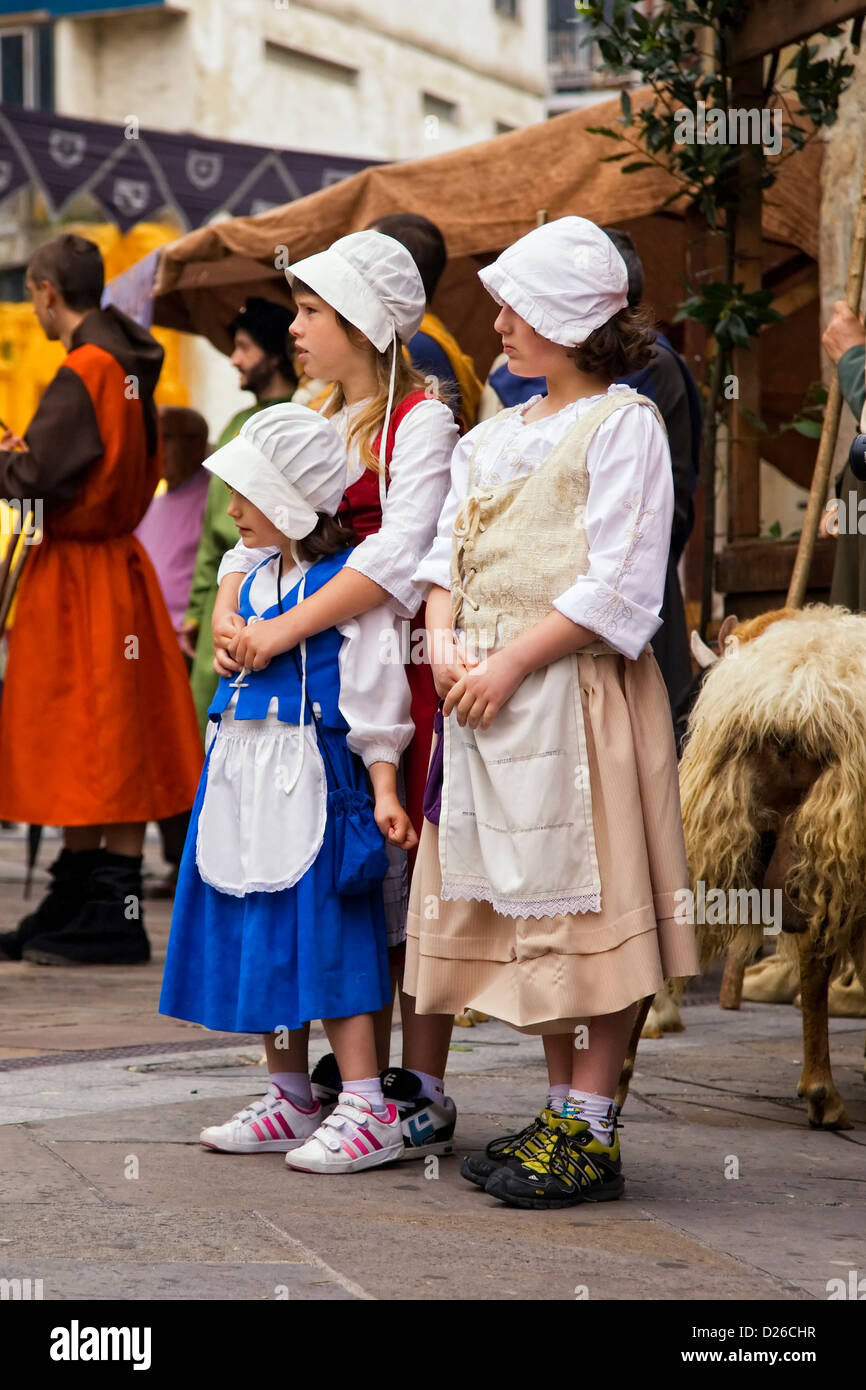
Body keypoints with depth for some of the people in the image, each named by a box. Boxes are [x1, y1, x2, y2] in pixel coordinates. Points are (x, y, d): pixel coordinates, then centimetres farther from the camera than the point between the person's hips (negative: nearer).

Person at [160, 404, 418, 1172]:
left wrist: (383, 790, -15)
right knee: (260, 931, 12)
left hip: (311, 775, -9)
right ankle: (291, 1099, 22)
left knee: (325, 934, -9)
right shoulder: (259, 580, 15)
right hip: (242, 774, 9)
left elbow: (373, 691, -12)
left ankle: (368, 1110, -4)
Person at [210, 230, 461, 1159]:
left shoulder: (420, 422, -8)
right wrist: (228, 610, -7)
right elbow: (261, 526, 14)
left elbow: (401, 555, -21)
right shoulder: (315, 424, 17)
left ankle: (423, 1094, 0)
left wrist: (282, 630, -25)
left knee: (406, 873, -6)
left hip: (403, 673, -7)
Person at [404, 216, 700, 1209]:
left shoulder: (621, 425, -5)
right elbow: (448, 550, 15)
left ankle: (592, 1135, -1)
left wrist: (509, 663, -16)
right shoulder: (494, 435, 18)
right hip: (488, 695, 8)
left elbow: (615, 586, -13)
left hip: (578, 692, -7)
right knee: (521, 903, 10)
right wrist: (444, 641, -4)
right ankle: (561, 1110, 19)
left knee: (585, 903, -5)